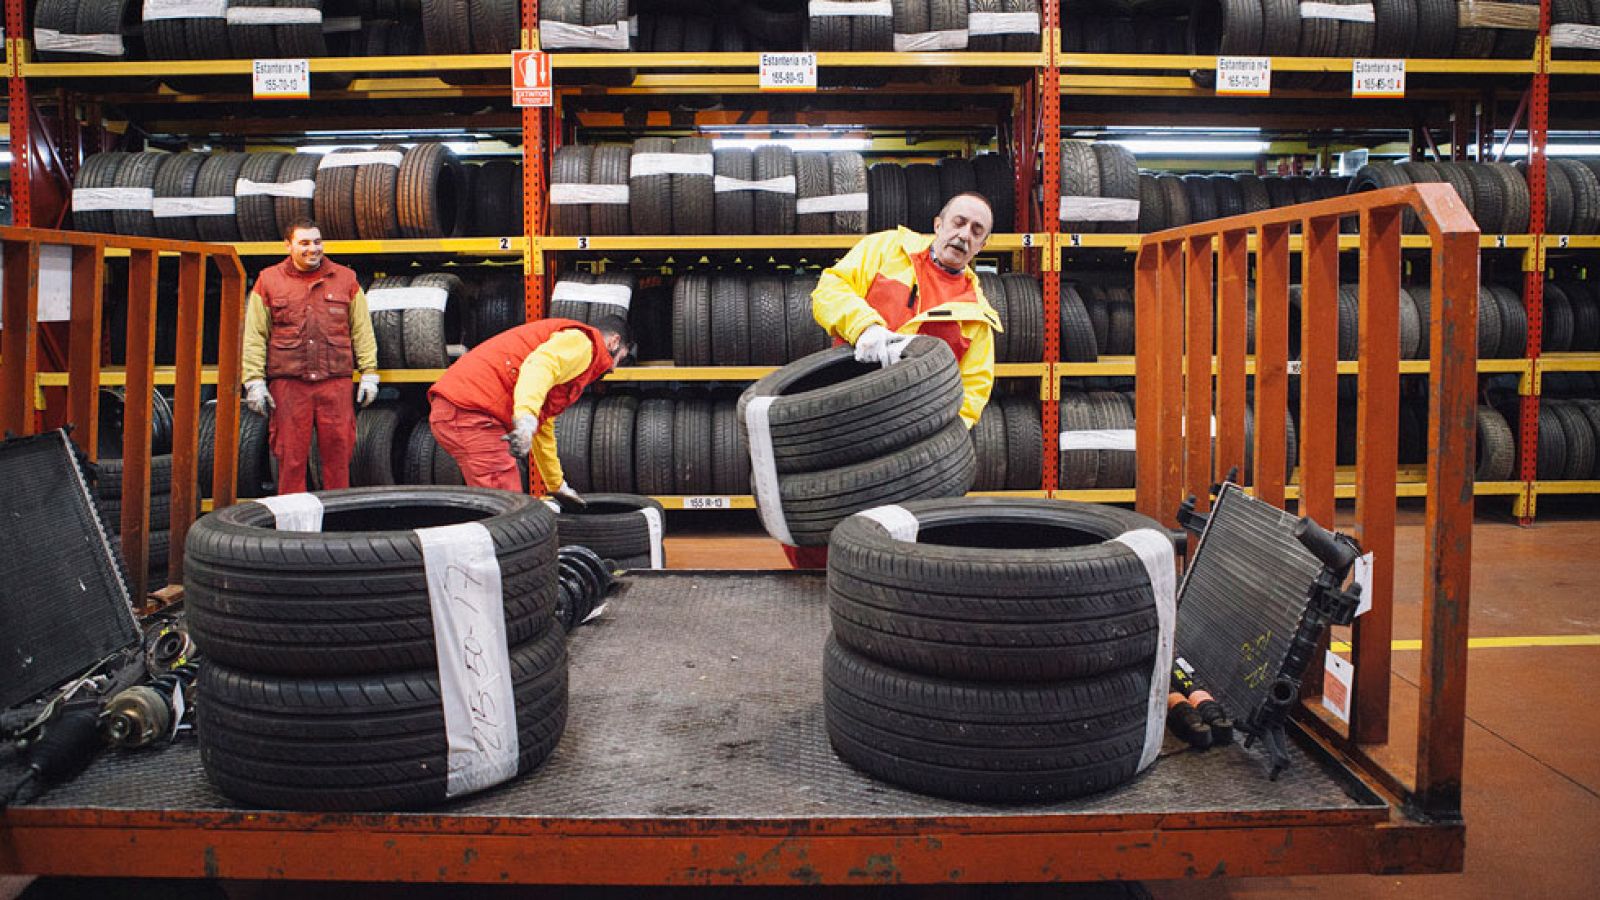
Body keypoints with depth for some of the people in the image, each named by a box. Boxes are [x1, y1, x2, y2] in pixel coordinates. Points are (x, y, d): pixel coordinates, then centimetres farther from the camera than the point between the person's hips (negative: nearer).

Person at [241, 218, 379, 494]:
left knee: (338, 452, 2)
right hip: (288, 384, -1)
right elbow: (254, 336, 6)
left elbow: (362, 331, 12)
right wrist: (254, 381, -1)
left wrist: (369, 373, 6)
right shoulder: (268, 281, 8)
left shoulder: (345, 279, 11)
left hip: (336, 381, 1)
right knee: (291, 456, 1)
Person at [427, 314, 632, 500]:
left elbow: (543, 429, 38)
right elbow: (540, 366, -23)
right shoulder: (581, 341, 1)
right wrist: (526, 421, -38)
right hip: (472, 412, -10)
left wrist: (558, 486, 45)